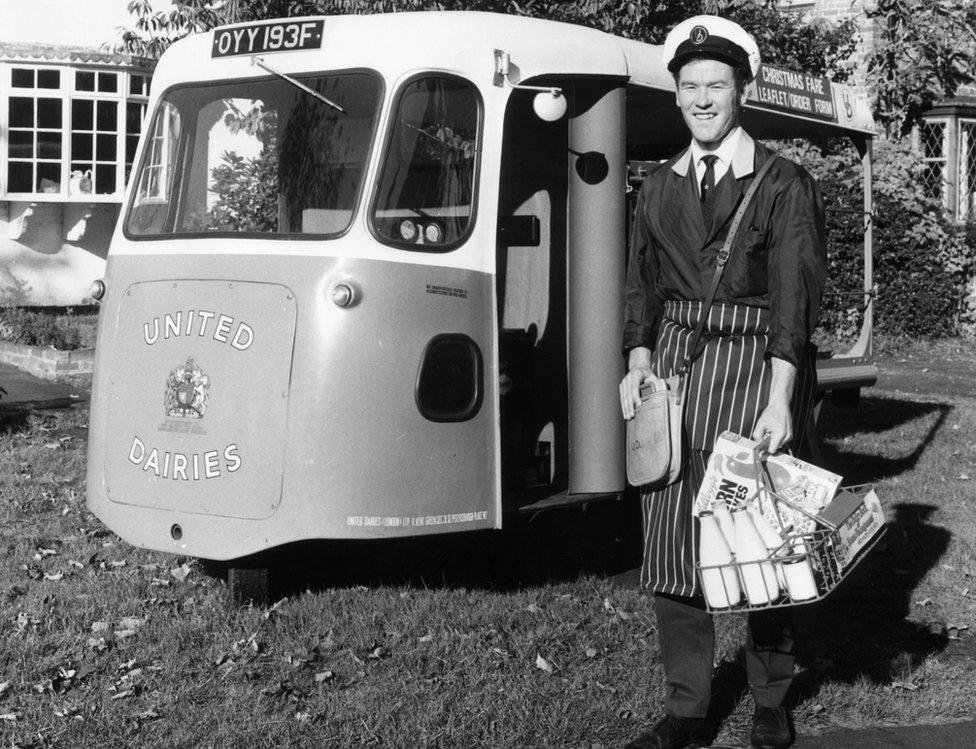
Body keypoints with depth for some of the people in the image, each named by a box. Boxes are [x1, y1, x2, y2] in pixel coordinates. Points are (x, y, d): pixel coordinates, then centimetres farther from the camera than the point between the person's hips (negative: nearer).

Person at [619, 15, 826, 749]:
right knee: (672, 536, 4)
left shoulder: (784, 183, -2)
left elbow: (795, 293, -9)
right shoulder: (660, 186, 12)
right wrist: (639, 358, -2)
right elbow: (644, 281, 14)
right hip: (677, 363, 4)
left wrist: (780, 398, -17)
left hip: (757, 365, -4)